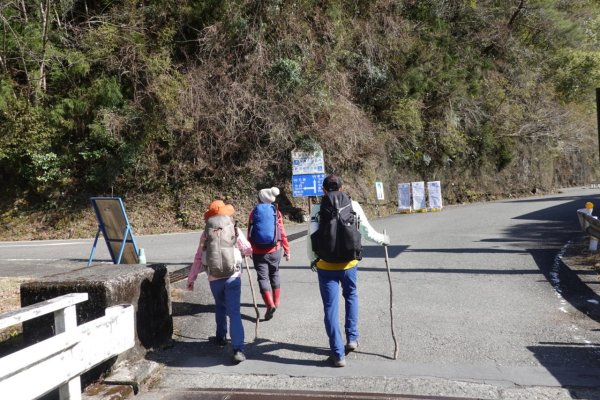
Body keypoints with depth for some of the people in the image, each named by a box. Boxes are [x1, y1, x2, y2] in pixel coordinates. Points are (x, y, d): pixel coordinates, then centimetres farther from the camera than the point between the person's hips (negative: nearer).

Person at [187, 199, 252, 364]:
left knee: (220, 307, 27)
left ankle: (221, 337, 38)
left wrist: (191, 278, 13)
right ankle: (238, 349, -12)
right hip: (233, 276, -2)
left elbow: (198, 258, 4)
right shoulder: (234, 229, 2)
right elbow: (248, 250, 7)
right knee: (234, 312, -3)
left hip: (214, 278, 2)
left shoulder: (206, 232, 5)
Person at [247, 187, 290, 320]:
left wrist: (249, 249, 18)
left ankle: (270, 304, -19)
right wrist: (287, 250, 5)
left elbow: (250, 234, 5)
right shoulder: (276, 212, -4)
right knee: (274, 275, 19)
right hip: (274, 250, 1)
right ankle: (275, 302, 30)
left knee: (263, 277, -2)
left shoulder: (254, 212, 0)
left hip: (258, 251, -1)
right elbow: (282, 233, -4)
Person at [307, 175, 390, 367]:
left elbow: (311, 239, -6)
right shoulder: (354, 205, -1)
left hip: (326, 266, -2)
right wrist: (383, 239, 25)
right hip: (349, 264, 2)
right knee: (351, 296, 28)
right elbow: (368, 232, 4)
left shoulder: (317, 209, -5)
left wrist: (312, 260, 11)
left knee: (331, 308, 6)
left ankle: (338, 354, 7)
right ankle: (352, 338, 27)